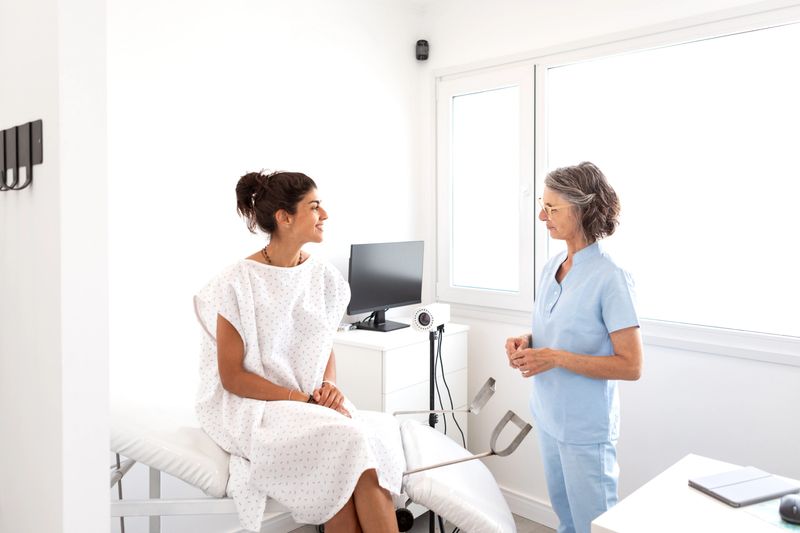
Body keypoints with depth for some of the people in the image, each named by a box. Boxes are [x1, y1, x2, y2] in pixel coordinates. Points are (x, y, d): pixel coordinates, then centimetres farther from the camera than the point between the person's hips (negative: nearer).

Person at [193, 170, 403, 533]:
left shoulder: (324, 277, 4)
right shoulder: (239, 283, -11)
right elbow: (232, 376, -11)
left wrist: (329, 387, -8)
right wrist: (304, 400, -18)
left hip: (315, 405, 4)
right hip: (253, 407, -4)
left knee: (369, 445, -27)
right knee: (348, 441, -29)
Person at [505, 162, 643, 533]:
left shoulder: (610, 278, -20)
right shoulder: (552, 267, 2)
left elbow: (631, 366, -19)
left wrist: (556, 358, -24)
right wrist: (526, 342, -5)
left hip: (586, 428, -7)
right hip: (548, 417, 7)